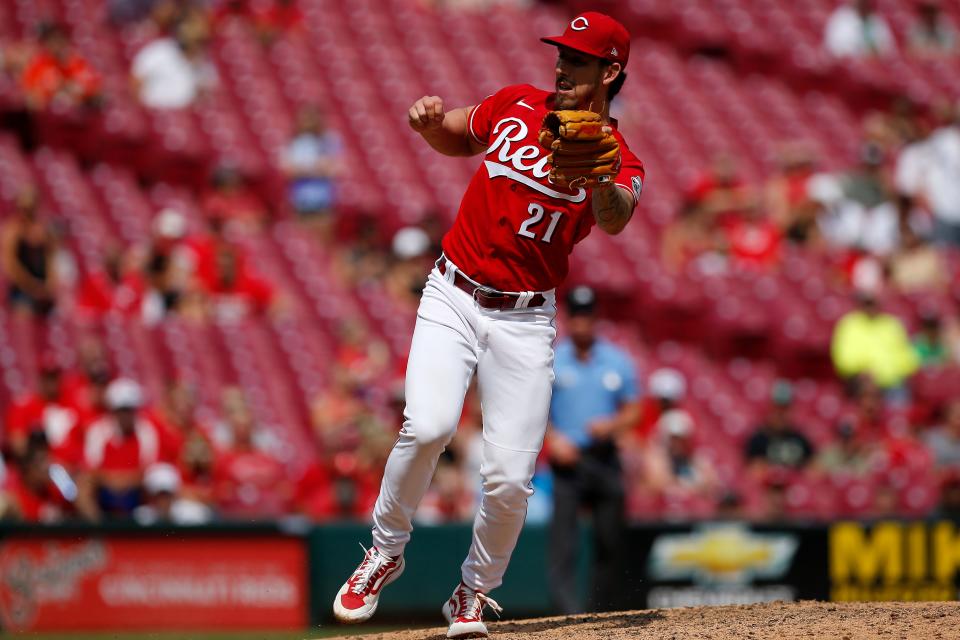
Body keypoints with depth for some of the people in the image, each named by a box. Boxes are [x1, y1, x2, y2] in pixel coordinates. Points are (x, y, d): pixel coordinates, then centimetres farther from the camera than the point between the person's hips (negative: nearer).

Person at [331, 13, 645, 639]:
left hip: (525, 319, -1)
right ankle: (386, 550, 0)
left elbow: (615, 220, -26)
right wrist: (432, 119, 0)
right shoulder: (516, 105, 6)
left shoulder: (619, 161, -4)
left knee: (510, 476, -9)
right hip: (453, 298, 1)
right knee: (428, 425, -23)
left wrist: (596, 176, -49)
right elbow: (456, 140, 25)